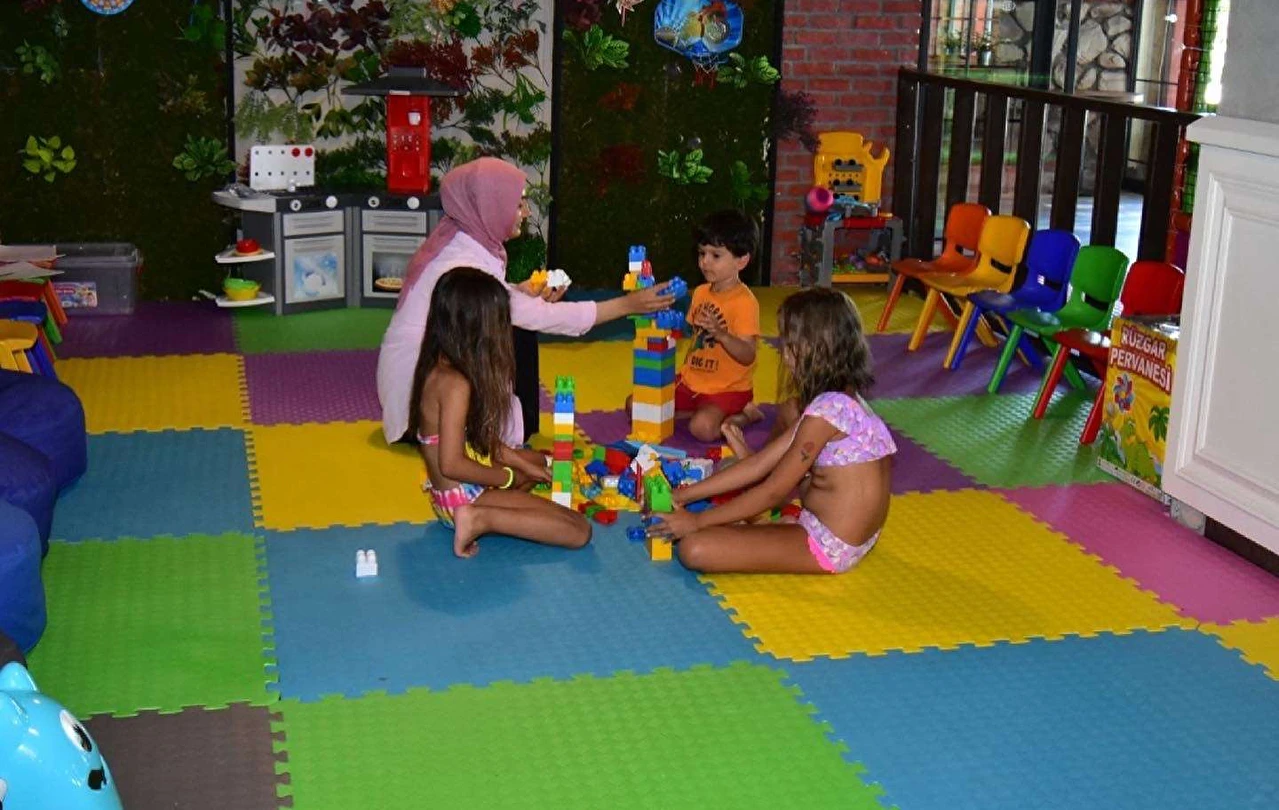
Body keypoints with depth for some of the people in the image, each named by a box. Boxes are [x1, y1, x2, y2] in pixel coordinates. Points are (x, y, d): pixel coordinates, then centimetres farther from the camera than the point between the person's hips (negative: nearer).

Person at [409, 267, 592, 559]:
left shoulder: (436, 368, 4)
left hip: (448, 492, 10)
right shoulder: (455, 384, -24)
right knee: (579, 530, -13)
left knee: (541, 461, 34)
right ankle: (480, 519, -14)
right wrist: (507, 477, -13)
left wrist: (521, 464, 11)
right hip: (462, 498, -10)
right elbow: (451, 464, -27)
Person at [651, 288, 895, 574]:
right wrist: (686, 494, 7)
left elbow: (773, 492, -17)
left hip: (828, 548, -10)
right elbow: (761, 463, 9)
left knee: (694, 548, -20)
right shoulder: (843, 400, 8)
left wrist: (697, 521, -9)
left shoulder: (826, 411, -22)